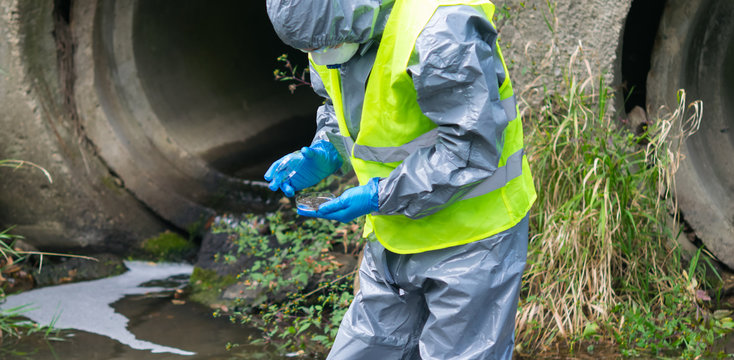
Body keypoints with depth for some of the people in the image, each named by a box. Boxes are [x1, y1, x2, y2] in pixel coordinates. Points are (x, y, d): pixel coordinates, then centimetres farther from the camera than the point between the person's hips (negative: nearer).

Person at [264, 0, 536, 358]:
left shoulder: (439, 32, -29)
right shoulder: (331, 29, -1)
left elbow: (473, 148, -27)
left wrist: (381, 196, -25)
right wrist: (320, 155, -4)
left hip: (471, 237, -8)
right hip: (393, 239, 8)